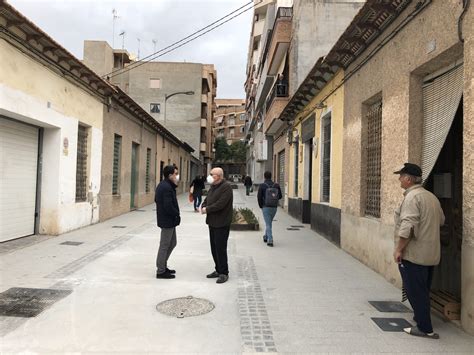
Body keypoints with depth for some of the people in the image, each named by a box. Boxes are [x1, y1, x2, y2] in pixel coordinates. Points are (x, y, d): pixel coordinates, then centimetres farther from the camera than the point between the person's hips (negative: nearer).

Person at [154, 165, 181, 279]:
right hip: (168, 221, -10)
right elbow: (168, 206, -26)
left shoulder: (162, 185, 11)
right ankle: (161, 271, 12)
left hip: (169, 220, 10)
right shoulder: (167, 187, -22)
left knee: (172, 243, 19)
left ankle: (163, 266, 30)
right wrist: (177, 214, -11)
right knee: (165, 245, 1)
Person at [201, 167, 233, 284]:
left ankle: (224, 273, 8)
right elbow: (207, 199, 17)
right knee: (214, 248, 15)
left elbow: (220, 204, -24)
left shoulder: (226, 187, -16)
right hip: (212, 222, 9)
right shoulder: (213, 186, 12)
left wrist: (207, 209, -15)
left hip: (222, 223, -9)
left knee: (220, 248, -3)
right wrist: (203, 206, -5)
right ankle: (218, 270, 28)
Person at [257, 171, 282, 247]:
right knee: (269, 222, 22)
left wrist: (261, 206, 5)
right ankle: (266, 237, 36)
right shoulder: (276, 185, 0)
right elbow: (280, 196, 3)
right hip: (274, 207, 4)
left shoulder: (262, 186, -9)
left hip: (266, 207, -4)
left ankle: (270, 240, -8)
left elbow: (259, 197, -10)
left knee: (268, 224, 0)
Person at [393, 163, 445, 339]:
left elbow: (408, 226, -24)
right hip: (430, 253, 9)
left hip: (413, 253, -9)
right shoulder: (431, 197, 12)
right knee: (423, 290, 20)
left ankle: (425, 328, 6)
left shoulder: (412, 197, -17)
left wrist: (399, 249, -18)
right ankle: (421, 319, 32)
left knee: (415, 292, 0)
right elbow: (441, 220, 22)